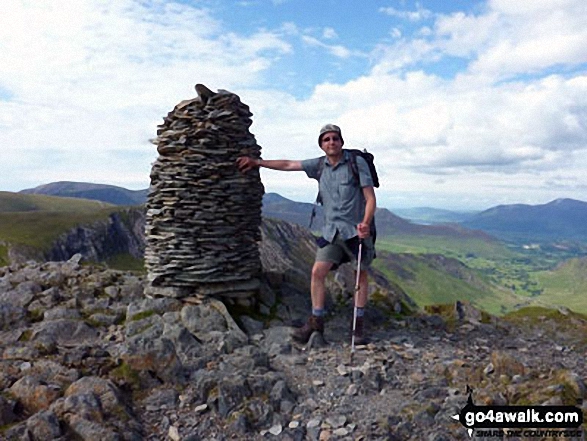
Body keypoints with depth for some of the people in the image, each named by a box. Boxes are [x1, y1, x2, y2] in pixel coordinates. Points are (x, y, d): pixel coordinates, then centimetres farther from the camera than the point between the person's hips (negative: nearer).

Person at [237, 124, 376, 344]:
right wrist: (257, 162, 15)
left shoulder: (357, 162, -8)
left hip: (356, 229, -3)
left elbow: (370, 198, -10)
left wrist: (366, 223, -26)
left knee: (361, 274, 5)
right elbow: (288, 165, 11)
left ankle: (359, 324, 17)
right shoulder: (319, 165, 5)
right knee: (318, 271, -4)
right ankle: (316, 321, 7)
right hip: (332, 229, 4)